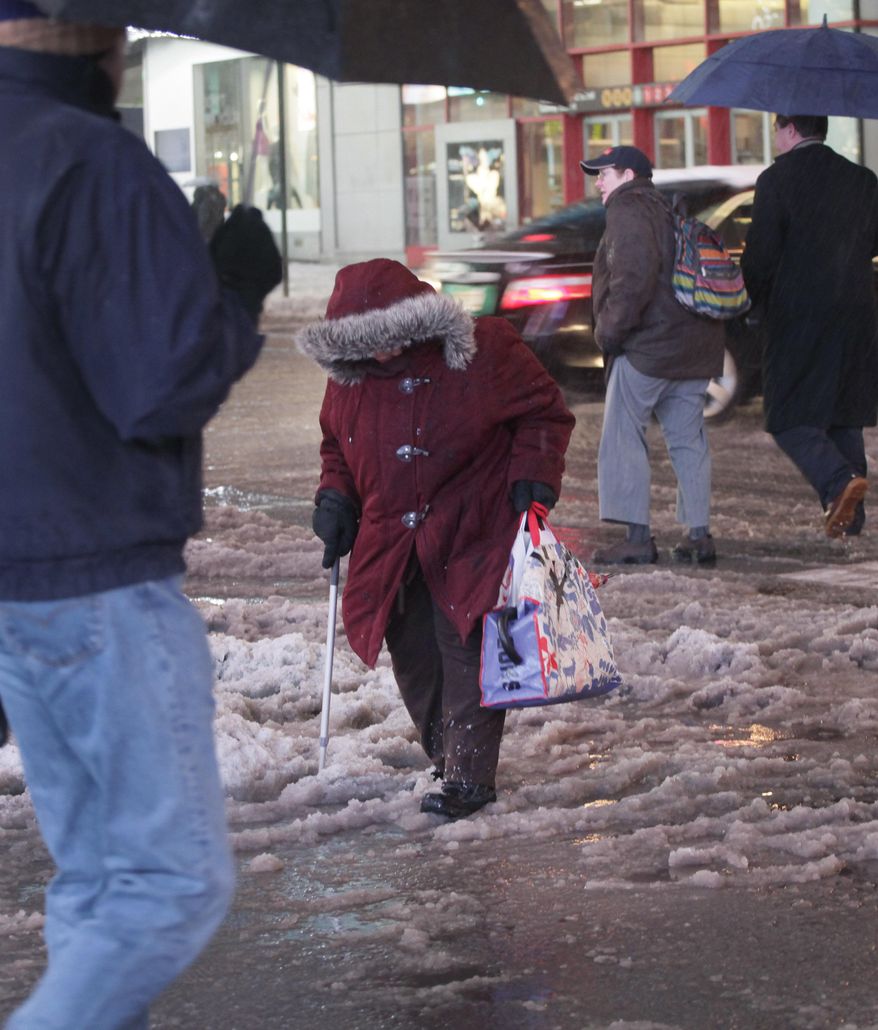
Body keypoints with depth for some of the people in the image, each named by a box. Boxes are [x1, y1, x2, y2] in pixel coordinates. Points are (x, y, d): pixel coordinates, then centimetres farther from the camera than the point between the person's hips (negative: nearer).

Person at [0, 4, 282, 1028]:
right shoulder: (97, 167, -19)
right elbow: (167, 387, -21)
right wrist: (237, 287, -4)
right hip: (96, 582, -9)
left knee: (94, 875, 18)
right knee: (177, 879, -1)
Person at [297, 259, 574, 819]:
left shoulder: (484, 352, -12)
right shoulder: (349, 377, 3)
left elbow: (546, 413, -2)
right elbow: (337, 444, 20)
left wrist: (533, 479, -13)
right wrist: (335, 497, 4)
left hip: (471, 540, -5)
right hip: (393, 547, 5)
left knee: (466, 650, -10)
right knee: (413, 657, 5)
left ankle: (470, 776, -5)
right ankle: (445, 758, 22)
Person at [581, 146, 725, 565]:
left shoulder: (627, 211, -8)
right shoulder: (666, 211, 20)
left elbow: (633, 275, -22)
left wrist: (610, 329, -14)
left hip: (647, 346, -9)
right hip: (695, 345, 9)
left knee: (623, 437, -3)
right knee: (688, 439, 12)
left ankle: (637, 536, -6)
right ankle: (699, 534, 11)